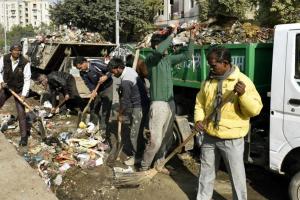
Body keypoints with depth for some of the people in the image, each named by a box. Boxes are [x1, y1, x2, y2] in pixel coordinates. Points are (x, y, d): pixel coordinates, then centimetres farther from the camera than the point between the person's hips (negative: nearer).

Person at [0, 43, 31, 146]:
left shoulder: (25, 63, -20)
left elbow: (27, 80, -17)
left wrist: (24, 94, -21)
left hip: (19, 90, -3)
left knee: (21, 113, -6)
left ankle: (24, 136, 3)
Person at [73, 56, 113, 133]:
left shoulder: (96, 63, -26)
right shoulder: (82, 73, -7)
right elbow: (88, 83, -9)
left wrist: (106, 77, -35)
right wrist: (93, 91, -27)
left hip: (107, 88, -6)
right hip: (97, 90, 6)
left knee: (106, 110, -5)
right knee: (93, 109, 10)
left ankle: (103, 129, 4)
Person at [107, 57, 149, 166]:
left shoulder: (126, 81, -27)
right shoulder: (129, 69, 2)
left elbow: (125, 101, -17)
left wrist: (120, 114, -5)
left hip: (139, 107, -10)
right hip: (139, 104, 10)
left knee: (135, 134, 0)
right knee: (136, 132, 17)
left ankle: (137, 156, 13)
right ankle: (135, 152, 28)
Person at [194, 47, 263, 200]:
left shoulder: (243, 81, -11)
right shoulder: (209, 81, 4)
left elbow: (255, 110, -15)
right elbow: (199, 103, 13)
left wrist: (243, 94, -31)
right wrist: (198, 119, -4)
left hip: (232, 140, -5)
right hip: (209, 136, 5)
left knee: (237, 176, 8)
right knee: (206, 173, 20)